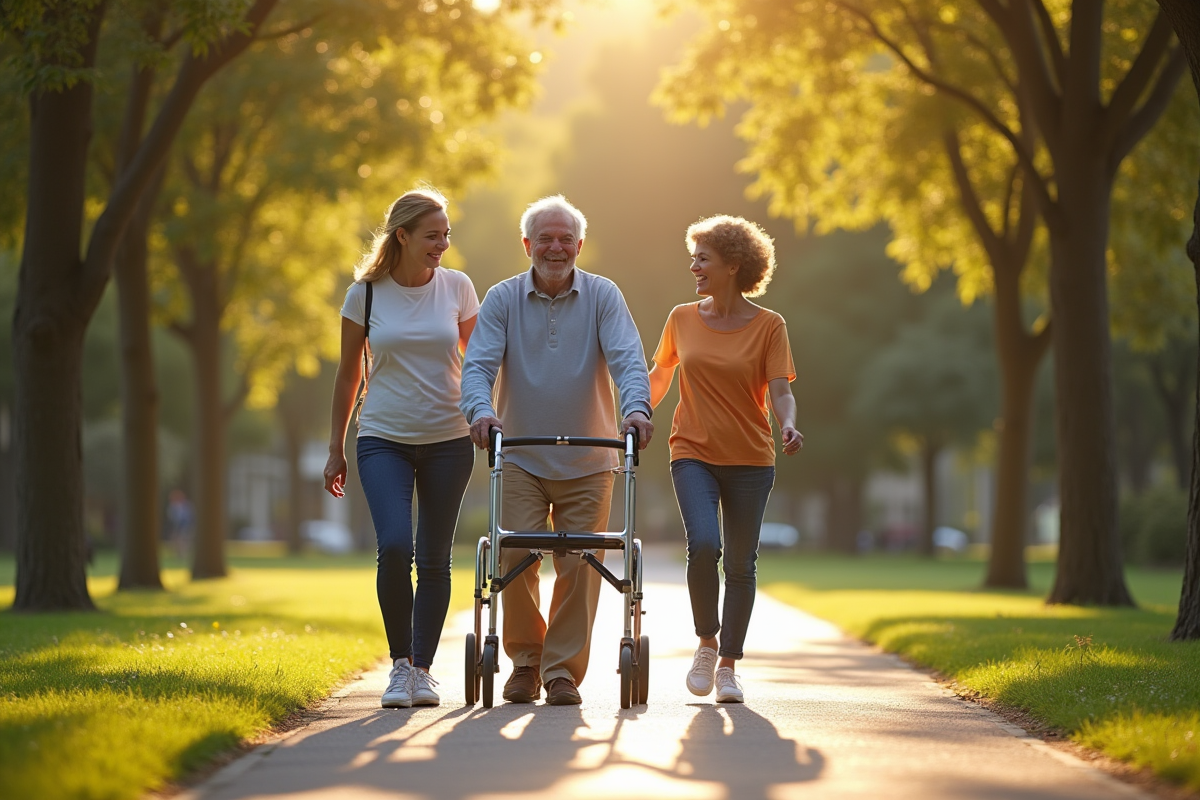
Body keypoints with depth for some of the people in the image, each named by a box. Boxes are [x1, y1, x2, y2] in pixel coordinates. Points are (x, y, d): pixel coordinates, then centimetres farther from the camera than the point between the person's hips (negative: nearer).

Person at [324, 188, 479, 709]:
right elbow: (348, 373, 7)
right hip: (384, 439, -2)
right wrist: (336, 448, 9)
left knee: (434, 558, 3)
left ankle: (422, 669, 14)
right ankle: (400, 665, -3)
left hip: (447, 440, 2)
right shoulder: (366, 293, -1)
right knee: (394, 547, -18)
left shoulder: (458, 288, 2)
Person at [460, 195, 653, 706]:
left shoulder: (602, 296, -1)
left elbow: (627, 358, -12)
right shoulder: (503, 299, 0)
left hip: (587, 464, 0)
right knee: (515, 558, -8)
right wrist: (480, 409, -30)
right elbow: (478, 363, -9)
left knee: (579, 567, -1)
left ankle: (563, 672, 10)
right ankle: (525, 659, 13)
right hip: (521, 459, 0)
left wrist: (636, 408, -32)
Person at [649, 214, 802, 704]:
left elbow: (780, 390, -8)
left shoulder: (768, 326, -2)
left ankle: (728, 665, 17)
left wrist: (789, 424, -27)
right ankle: (706, 643, 1)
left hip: (750, 460, 0)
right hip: (694, 453, 1)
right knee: (703, 544, -20)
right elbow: (659, 377, 18)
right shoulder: (682, 319, 6)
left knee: (740, 564, 4)